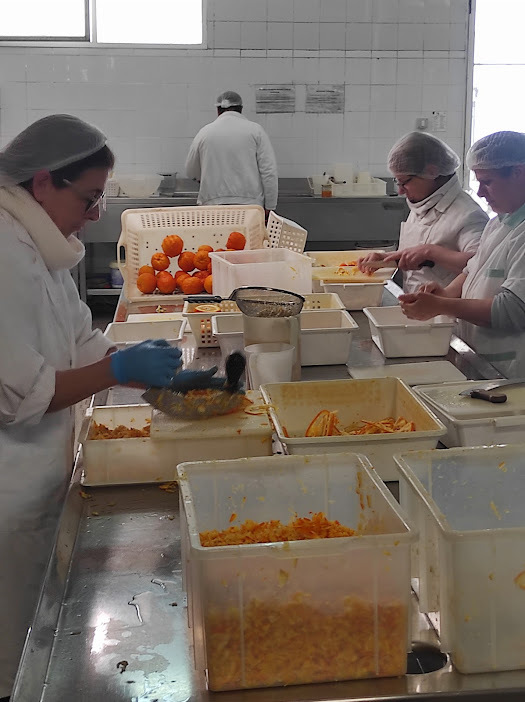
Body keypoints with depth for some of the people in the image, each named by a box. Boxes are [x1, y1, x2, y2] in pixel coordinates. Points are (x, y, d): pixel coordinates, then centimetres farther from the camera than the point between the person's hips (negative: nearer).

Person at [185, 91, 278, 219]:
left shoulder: (205, 132, 9)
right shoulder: (255, 130, 4)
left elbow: (191, 173, 19)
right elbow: (269, 171, -1)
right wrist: (269, 207, 2)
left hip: (213, 204, 2)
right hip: (250, 204, -1)